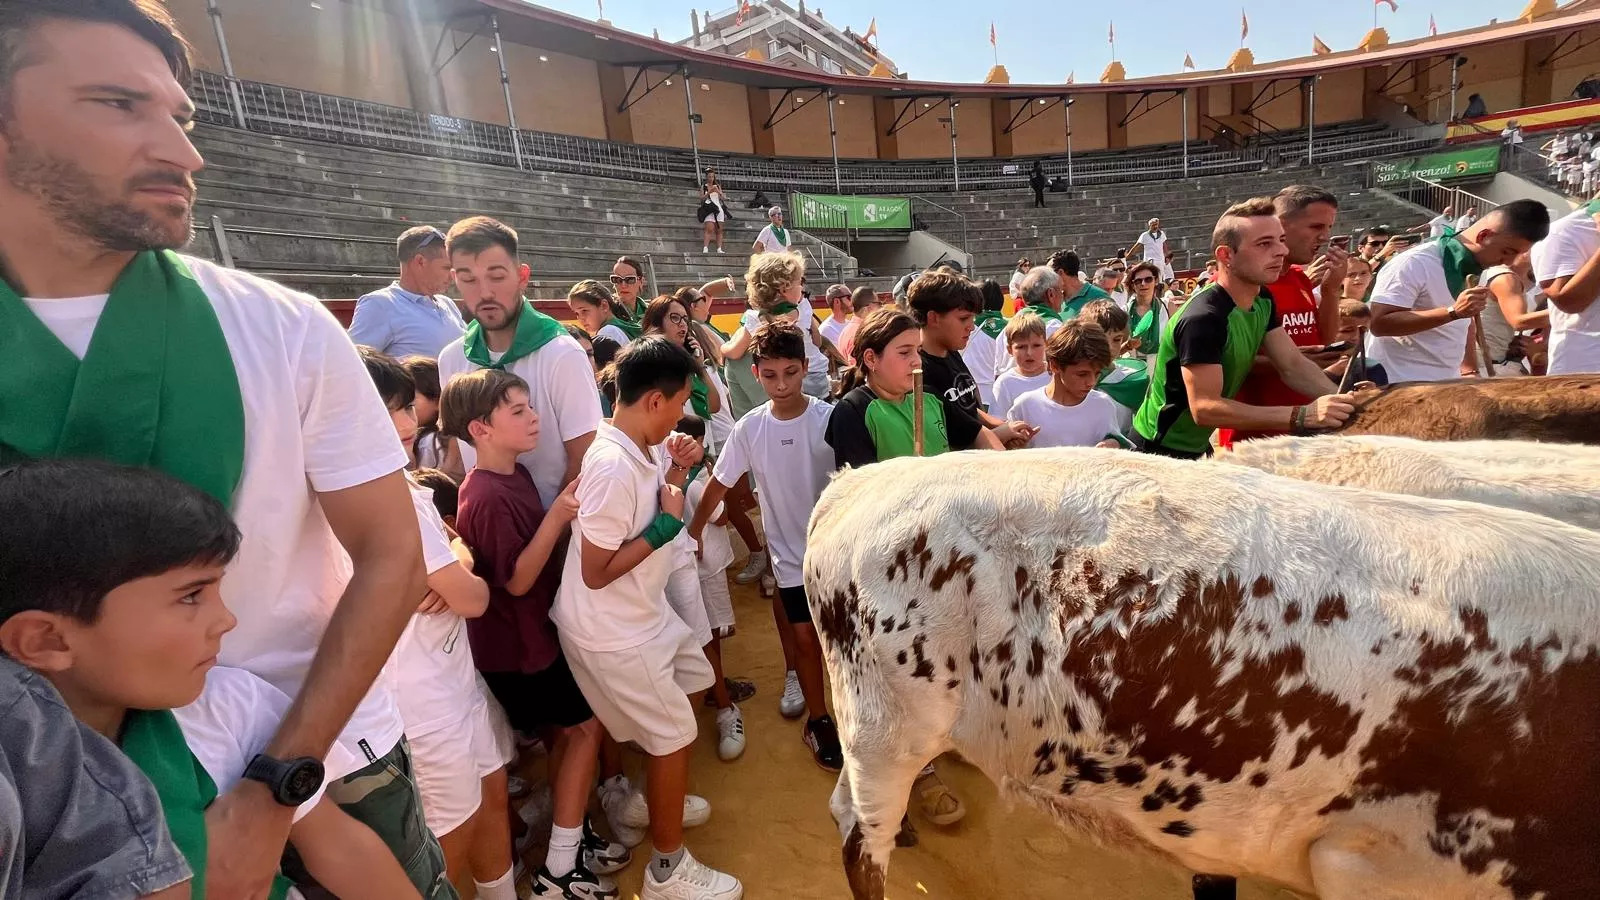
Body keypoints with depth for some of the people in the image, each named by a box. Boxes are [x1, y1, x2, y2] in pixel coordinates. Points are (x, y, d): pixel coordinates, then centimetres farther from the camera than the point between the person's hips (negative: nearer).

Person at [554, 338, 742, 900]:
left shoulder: (642, 446, -2)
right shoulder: (613, 467, -30)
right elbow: (596, 572, -26)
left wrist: (677, 474, -5)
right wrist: (667, 524, -23)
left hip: (644, 612, 9)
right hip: (611, 632, -9)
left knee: (692, 682, 26)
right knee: (673, 737, 4)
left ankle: (661, 800, 48)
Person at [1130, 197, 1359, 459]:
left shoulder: (1262, 300, 0)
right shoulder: (1203, 318, -28)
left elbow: (1294, 365, -2)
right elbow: (1204, 408, -33)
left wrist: (1341, 399, -20)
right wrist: (1301, 416, -37)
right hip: (1161, 451, -8)